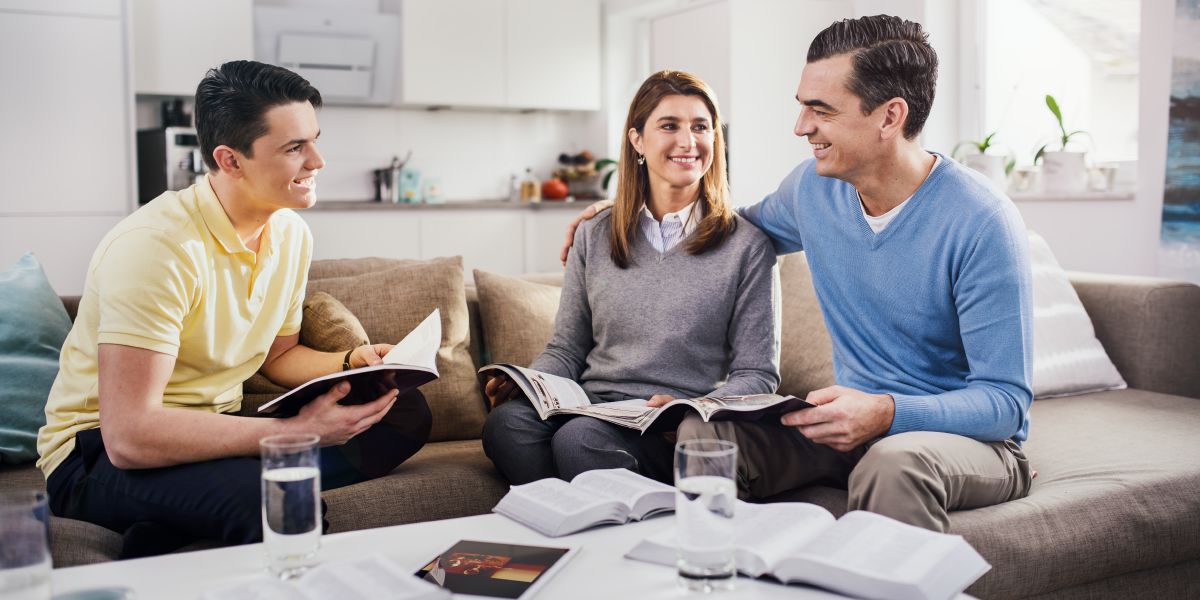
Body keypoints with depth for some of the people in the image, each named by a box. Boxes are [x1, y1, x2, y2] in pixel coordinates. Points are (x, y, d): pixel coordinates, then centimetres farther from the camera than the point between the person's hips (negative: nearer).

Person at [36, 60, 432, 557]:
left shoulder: (290, 233, 3)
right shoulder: (157, 245, -23)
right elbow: (128, 436, -28)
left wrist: (352, 363, -3)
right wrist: (297, 431, -30)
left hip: (213, 431, 9)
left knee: (407, 413, -10)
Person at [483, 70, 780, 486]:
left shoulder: (747, 246, 4)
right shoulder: (594, 238, 14)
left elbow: (757, 374, 2)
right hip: (592, 409, 4)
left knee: (578, 437, -33)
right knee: (506, 421, -29)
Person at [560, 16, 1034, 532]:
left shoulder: (982, 223, -19)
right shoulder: (814, 187, 0)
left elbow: (1006, 401, -18)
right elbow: (746, 229, 25)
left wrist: (887, 412, -35)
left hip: (969, 433, -4)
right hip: (857, 420, 5)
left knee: (896, 459, -41)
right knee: (701, 432, -22)